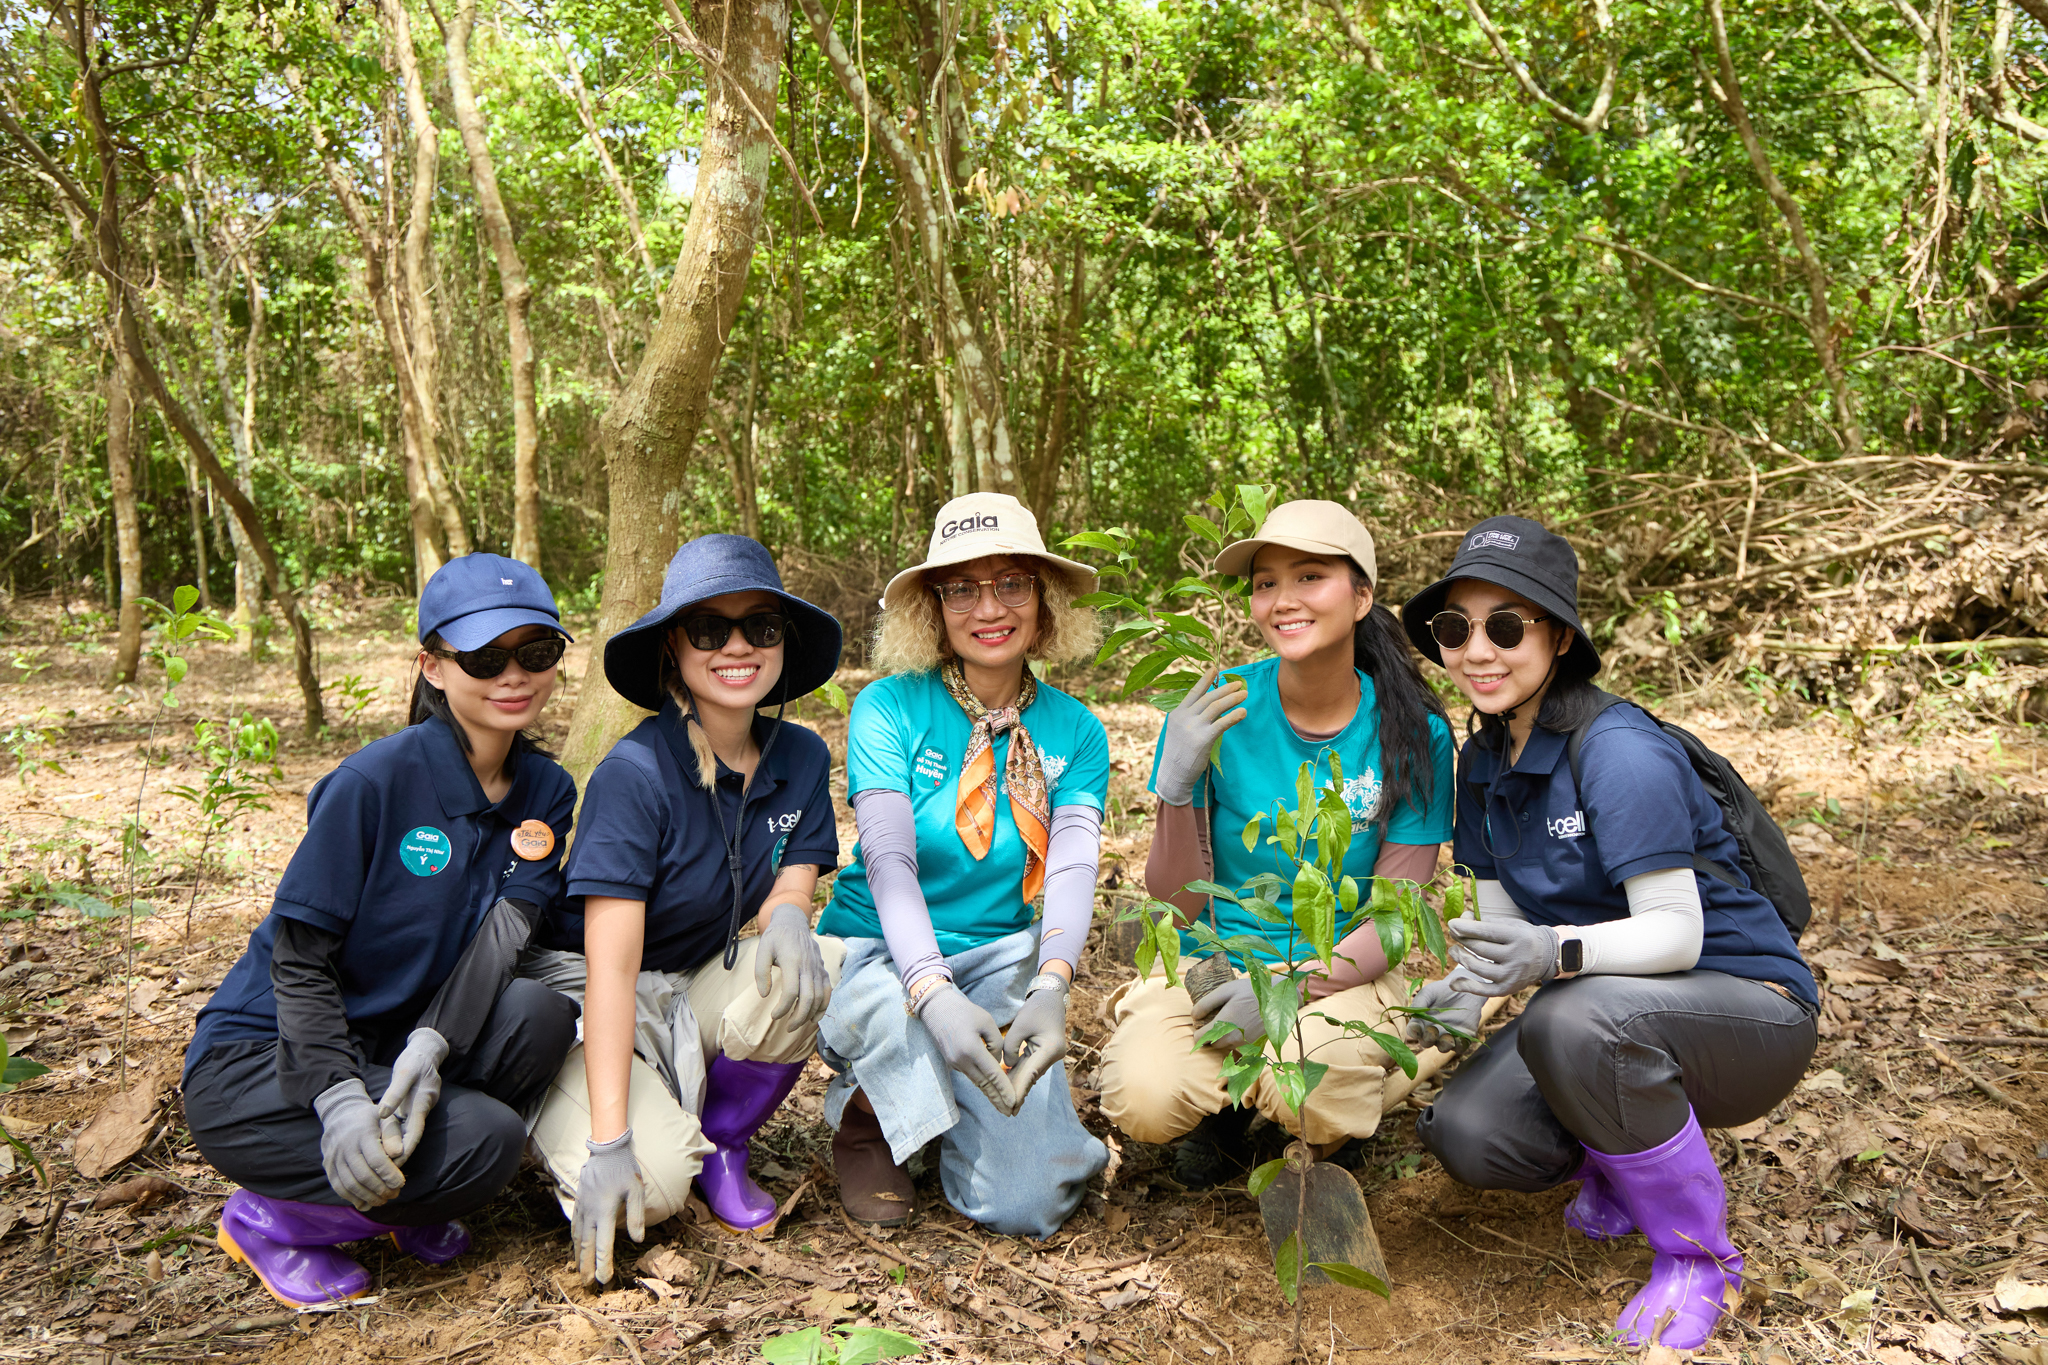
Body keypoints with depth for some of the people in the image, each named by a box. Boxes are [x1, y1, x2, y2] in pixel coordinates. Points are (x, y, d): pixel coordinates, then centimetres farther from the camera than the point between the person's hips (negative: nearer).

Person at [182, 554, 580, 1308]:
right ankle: (270, 1219, -1)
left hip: (392, 1043, 6)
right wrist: (340, 1100, -29)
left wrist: (432, 1043, -29)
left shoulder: (546, 791, 0)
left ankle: (392, 1196, 0)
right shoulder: (375, 780, -17)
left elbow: (506, 927, -12)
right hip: (258, 1061, -5)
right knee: (488, 1142, -26)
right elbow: (298, 958, -16)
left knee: (540, 1015, -24)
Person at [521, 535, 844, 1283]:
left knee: (814, 969, -26)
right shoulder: (636, 772, -24)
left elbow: (792, 887, -1)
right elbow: (611, 963, -27)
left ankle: (721, 1144, -2)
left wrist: (786, 914, -28)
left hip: (701, 991, 5)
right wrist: (609, 1143, -32)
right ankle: (570, 1122, 7)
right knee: (653, 1183, -28)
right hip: (584, 993, -5)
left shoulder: (801, 758, -5)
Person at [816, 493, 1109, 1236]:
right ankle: (867, 1114, -2)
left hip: (1001, 962, 2)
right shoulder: (889, 709, -8)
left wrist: (1050, 989, -32)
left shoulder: (1076, 731, 1)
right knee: (894, 1016, -39)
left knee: (1027, 1203, -17)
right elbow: (889, 865, -19)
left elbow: (1072, 870, -12)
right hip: (881, 953, -2)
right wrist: (934, 994, -36)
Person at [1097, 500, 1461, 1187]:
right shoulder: (1217, 709, -8)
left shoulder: (1414, 735, -7)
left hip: (1339, 973, 0)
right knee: (1146, 1098, -28)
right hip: (1210, 964, 1)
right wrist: (1176, 787, -24)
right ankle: (1226, 1109, 9)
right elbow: (1177, 903, -6)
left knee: (1306, 1087, -33)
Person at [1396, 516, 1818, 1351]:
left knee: (1572, 1020, -38)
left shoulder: (1619, 751, -23)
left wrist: (1554, 952, -44)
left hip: (1749, 1008, -6)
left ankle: (1698, 1251, -11)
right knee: (1464, 1134, -19)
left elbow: (1677, 929, -27)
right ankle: (1628, 1155, 14)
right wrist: (1468, 988, -18)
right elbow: (1501, 917, 3)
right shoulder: (1485, 762, 1)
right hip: (1613, 1008, 6)